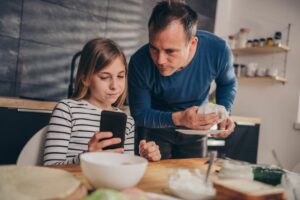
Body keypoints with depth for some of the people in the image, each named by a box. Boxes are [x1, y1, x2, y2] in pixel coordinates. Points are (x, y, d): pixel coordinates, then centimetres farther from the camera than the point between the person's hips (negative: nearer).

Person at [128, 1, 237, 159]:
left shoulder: (218, 51, -27)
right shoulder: (140, 62, -32)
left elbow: (227, 83, -3)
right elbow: (140, 114, -19)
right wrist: (178, 118, -36)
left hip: (196, 131, 2)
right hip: (156, 127, -2)